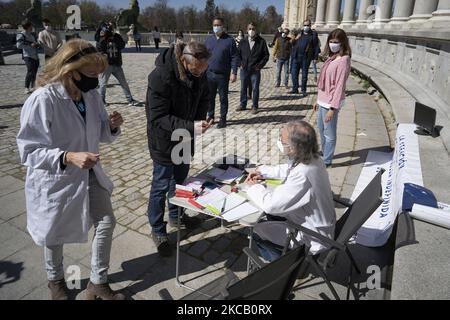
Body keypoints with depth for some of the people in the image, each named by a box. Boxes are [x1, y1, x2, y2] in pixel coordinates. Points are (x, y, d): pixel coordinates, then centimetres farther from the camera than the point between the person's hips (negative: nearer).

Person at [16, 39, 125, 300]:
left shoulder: (91, 95, -7)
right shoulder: (42, 100, -26)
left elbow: (100, 134, 4)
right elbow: (29, 151, -23)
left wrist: (112, 126, -18)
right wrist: (68, 157, -38)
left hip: (89, 174, 5)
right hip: (55, 180, -5)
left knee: (107, 222, 6)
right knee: (56, 234, 17)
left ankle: (98, 283, 28)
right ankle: (56, 280, 49)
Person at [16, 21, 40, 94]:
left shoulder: (33, 34, 18)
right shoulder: (21, 35, -6)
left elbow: (36, 43, 31)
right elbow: (19, 45, -16)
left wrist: (37, 44, 6)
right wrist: (30, 45, -19)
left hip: (35, 56, 8)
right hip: (28, 56, -7)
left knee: (34, 72, 11)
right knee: (30, 72, -17)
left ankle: (32, 87, 24)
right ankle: (26, 88, -11)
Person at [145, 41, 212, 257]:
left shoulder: (199, 72, -9)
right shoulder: (160, 77, -30)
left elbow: (204, 98, 7)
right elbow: (158, 118, -29)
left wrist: (199, 119, -10)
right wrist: (191, 126, -37)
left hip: (185, 136, 7)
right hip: (164, 140, -7)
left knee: (180, 178, 21)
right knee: (161, 185, 4)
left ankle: (176, 216, 44)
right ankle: (157, 231, 23)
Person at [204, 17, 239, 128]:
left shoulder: (229, 40, -2)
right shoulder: (208, 39, 10)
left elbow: (234, 58, -5)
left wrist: (234, 73, -12)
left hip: (223, 75, -4)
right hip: (209, 74, 4)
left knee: (223, 98, 6)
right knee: (209, 97, 11)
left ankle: (223, 119, 16)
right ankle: (210, 117, 25)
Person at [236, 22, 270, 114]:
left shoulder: (261, 41, -2)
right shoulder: (243, 42, 6)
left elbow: (266, 55, 1)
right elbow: (238, 54, 14)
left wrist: (260, 65, -8)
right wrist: (240, 64, 0)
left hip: (255, 70, -3)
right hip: (244, 69, 3)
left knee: (255, 89, 3)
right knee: (243, 88, 11)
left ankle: (254, 107, 14)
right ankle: (243, 105, 25)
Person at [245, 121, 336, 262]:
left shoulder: (301, 175, -36)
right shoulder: (311, 158, -9)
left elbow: (271, 205, -29)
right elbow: (287, 169, 13)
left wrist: (255, 187, -12)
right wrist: (263, 172, 3)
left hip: (312, 237, -8)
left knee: (257, 229, -1)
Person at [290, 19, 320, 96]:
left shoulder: (313, 35, 3)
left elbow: (316, 47, 2)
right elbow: (293, 44, 14)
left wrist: (316, 57, -5)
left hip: (306, 58, -3)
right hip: (296, 56, 3)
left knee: (304, 74, 4)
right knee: (294, 73, 1)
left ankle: (303, 90, 14)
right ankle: (295, 89, 13)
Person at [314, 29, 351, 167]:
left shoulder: (343, 59, -15)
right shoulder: (332, 57, 10)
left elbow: (340, 86, -19)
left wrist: (332, 108, -22)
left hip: (331, 103, -9)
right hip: (323, 101, 9)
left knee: (329, 133, 4)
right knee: (321, 129, 22)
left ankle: (327, 160, 18)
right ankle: (324, 153, 41)